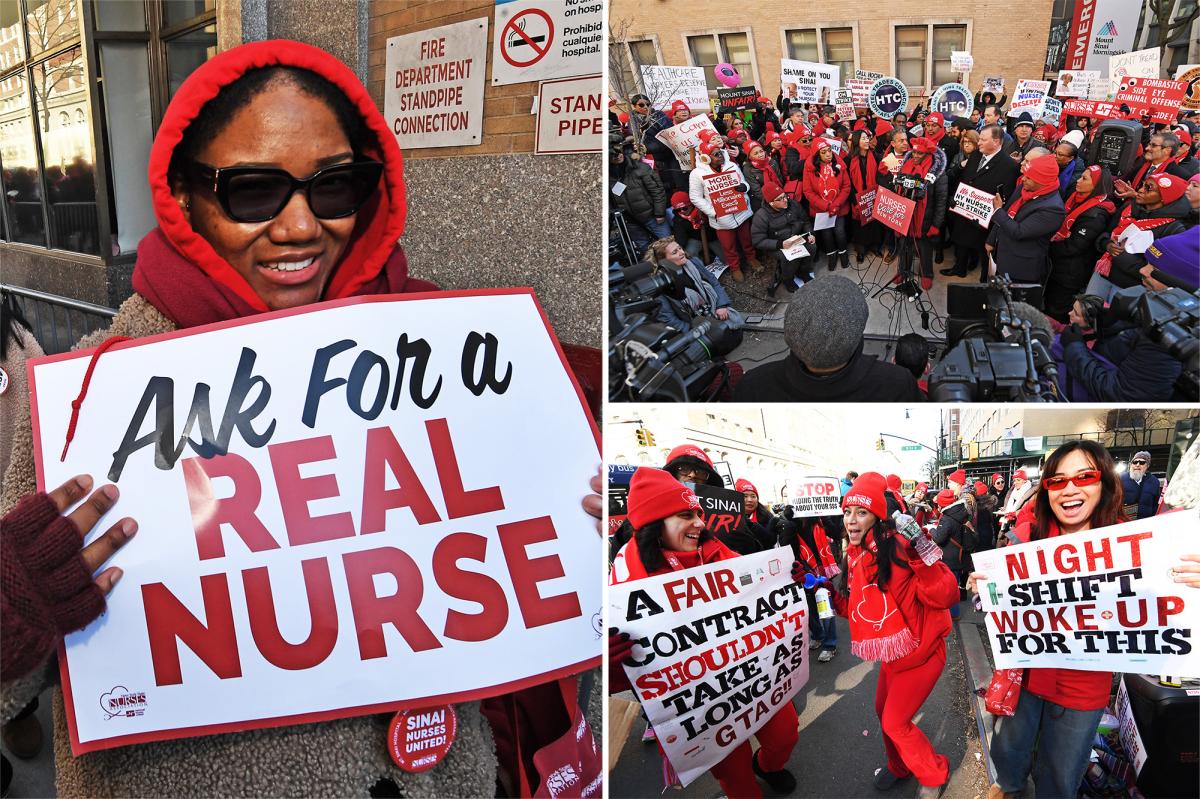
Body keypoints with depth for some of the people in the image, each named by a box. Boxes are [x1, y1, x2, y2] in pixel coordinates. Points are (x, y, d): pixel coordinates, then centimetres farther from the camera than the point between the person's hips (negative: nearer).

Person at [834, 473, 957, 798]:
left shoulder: (899, 547, -25)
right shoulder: (855, 555, -1)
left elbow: (945, 596, -30)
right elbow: (855, 607, 12)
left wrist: (924, 559, -43)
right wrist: (830, 590, -2)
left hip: (920, 651, -8)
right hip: (892, 651, 8)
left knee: (895, 722, 0)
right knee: (883, 711, 22)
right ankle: (900, 766, 48)